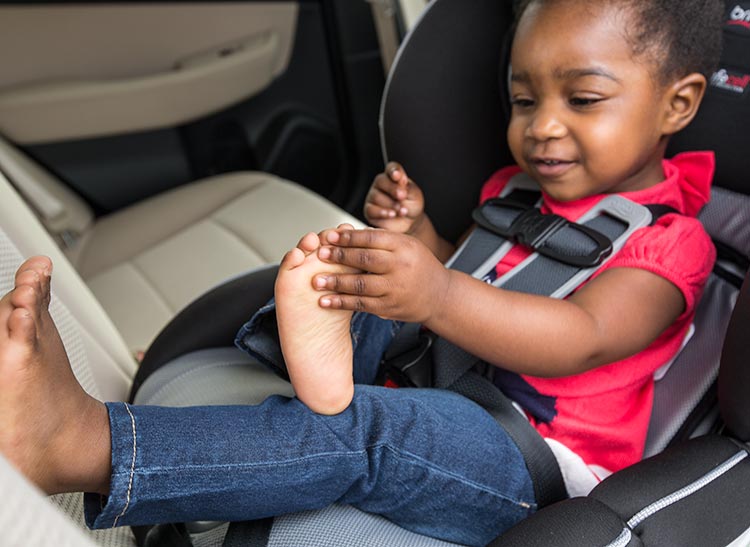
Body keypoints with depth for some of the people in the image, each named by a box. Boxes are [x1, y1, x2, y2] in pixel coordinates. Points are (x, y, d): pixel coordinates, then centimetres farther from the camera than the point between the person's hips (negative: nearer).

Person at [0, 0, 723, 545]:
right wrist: (415, 231, 1)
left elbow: (582, 338, -26)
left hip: (529, 469, -7)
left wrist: (438, 296, -44)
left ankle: (83, 445, -42)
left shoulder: (669, 244, -7)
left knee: (361, 431, -35)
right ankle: (331, 357, -35)